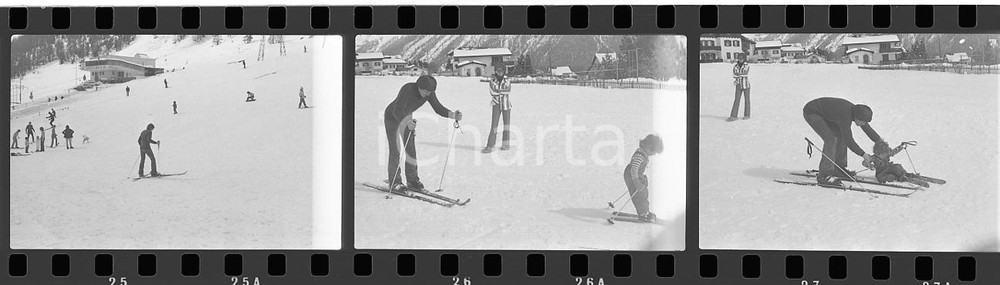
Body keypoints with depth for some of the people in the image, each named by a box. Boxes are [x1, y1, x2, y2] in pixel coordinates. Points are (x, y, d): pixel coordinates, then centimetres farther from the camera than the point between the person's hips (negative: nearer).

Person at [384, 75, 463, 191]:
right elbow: (397, 111, -42)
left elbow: (439, 108, -15)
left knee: (411, 150, 5)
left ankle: (412, 180, 13)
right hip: (392, 117, -6)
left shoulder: (429, 93, -18)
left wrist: (453, 115, -33)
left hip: (407, 118, 6)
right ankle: (394, 182, -4)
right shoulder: (407, 89, -36)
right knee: (395, 150, -9)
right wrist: (408, 123, -59)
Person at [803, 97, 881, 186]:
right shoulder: (846, 115, -32)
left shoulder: (857, 111, -6)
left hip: (823, 113, 10)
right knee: (830, 138, -20)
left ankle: (838, 169, 17)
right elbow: (849, 140, -28)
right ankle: (824, 175, -19)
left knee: (841, 135, 8)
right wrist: (863, 155, -22)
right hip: (810, 112, -10)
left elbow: (868, 129, 10)